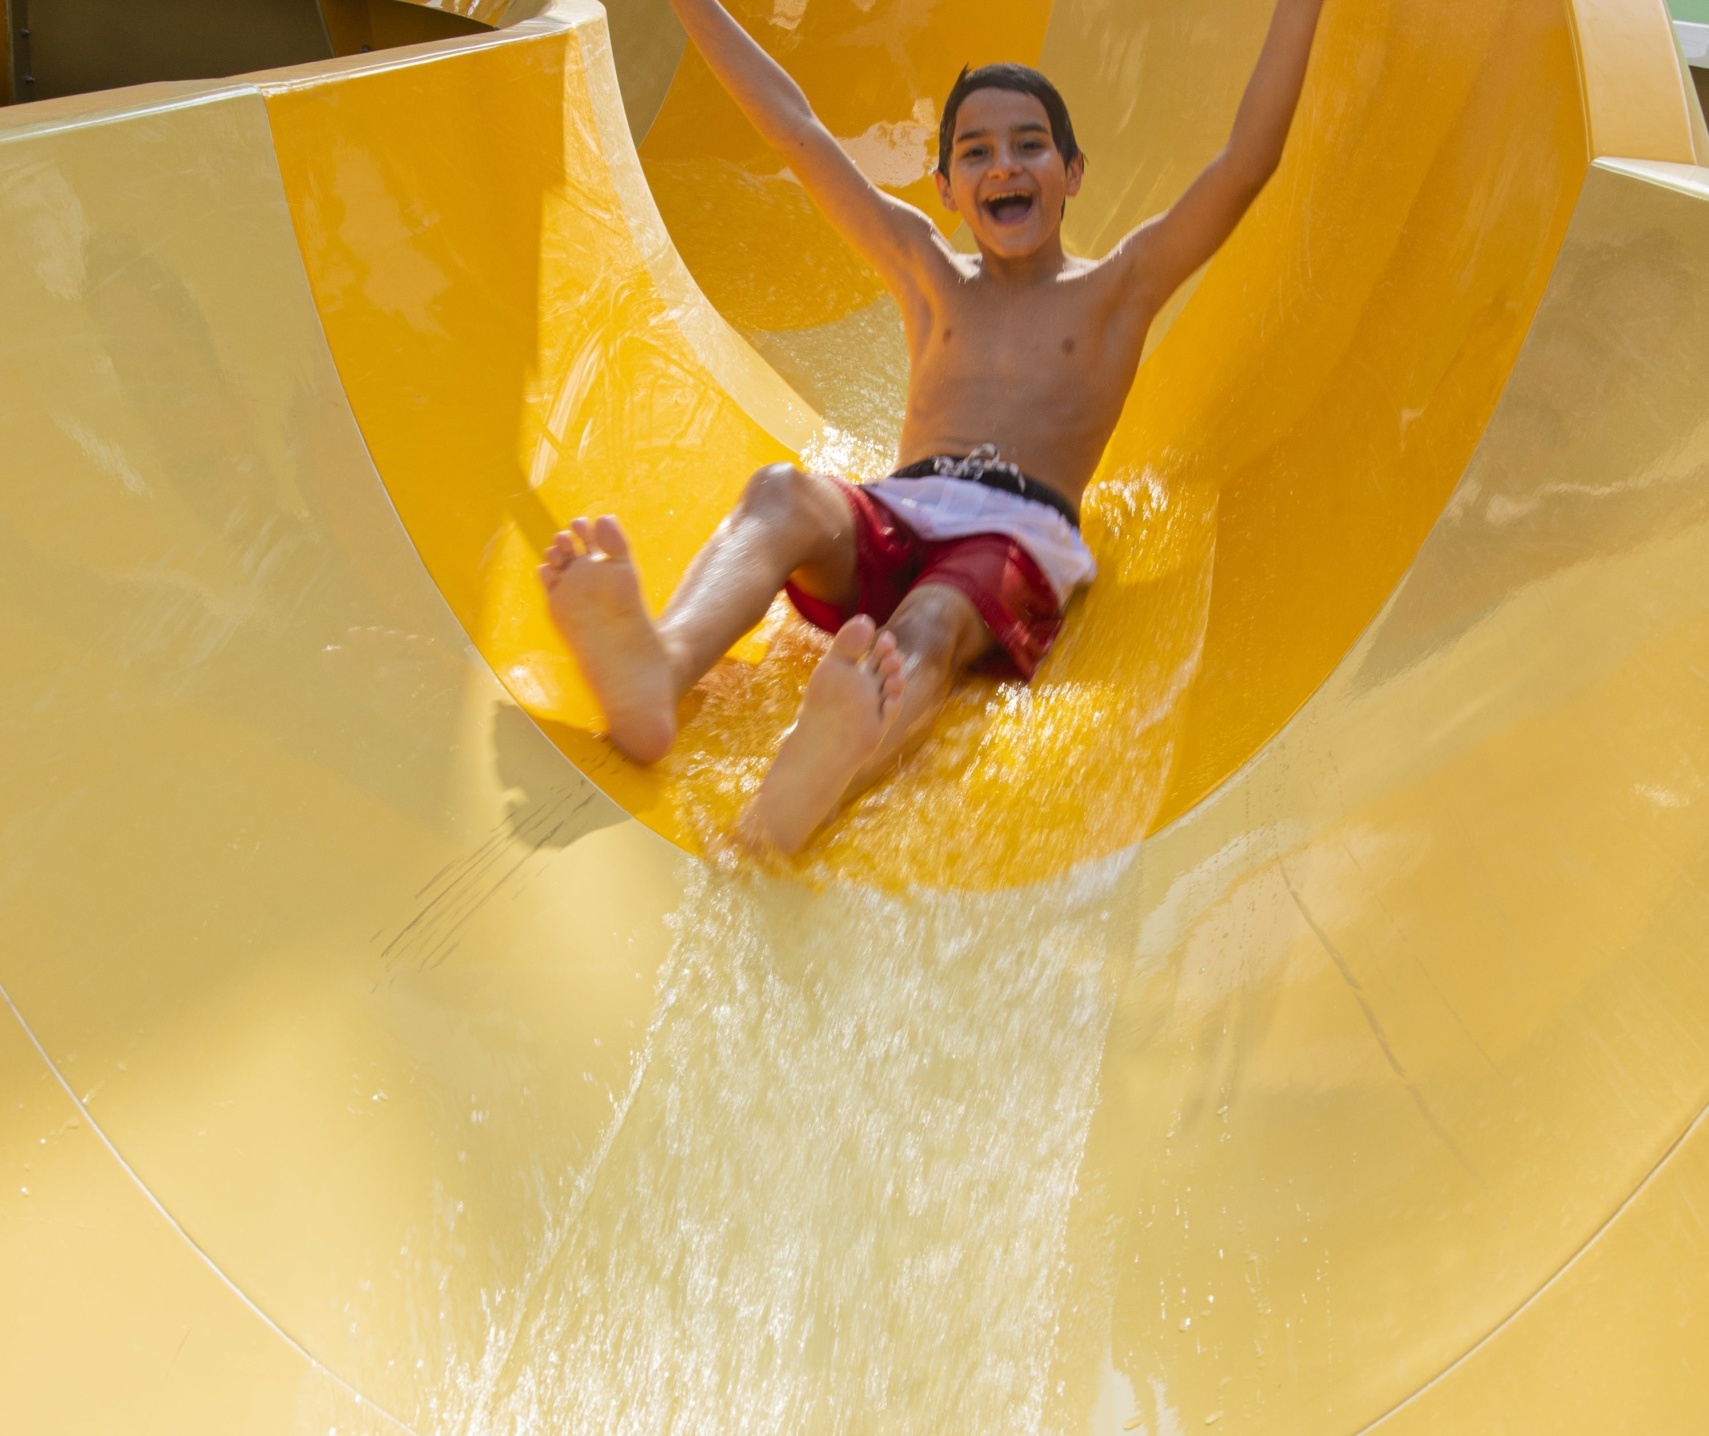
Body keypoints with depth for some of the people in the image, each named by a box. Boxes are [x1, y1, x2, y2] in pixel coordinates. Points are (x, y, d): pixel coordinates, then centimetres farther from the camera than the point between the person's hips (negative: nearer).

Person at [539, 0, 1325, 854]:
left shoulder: (1117, 290, 19)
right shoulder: (927, 275, 25)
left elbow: (1248, 160, 8)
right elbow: (794, 129, 24)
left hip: (1018, 538, -3)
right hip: (890, 520, 3)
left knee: (927, 627, -36)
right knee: (780, 495, -30)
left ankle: (819, 776, -70)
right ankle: (658, 671, -59)